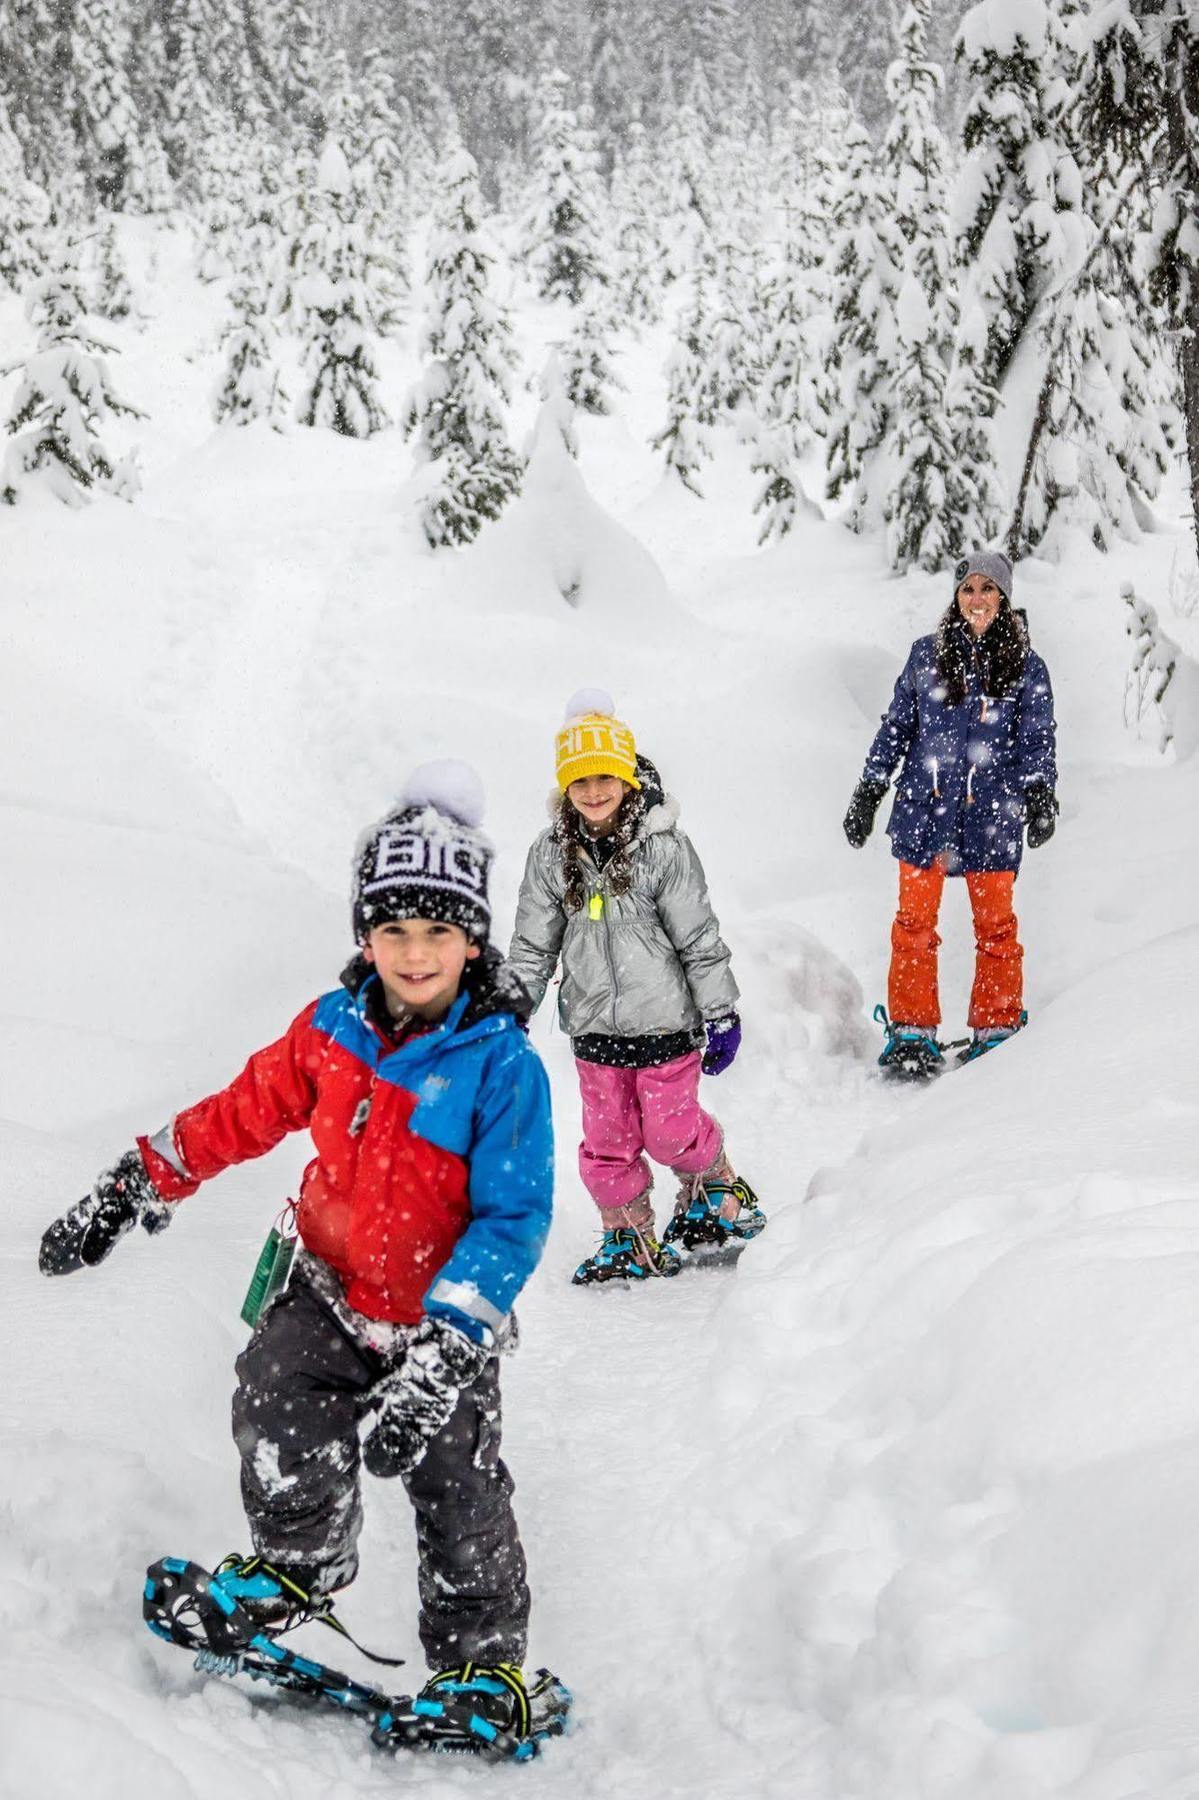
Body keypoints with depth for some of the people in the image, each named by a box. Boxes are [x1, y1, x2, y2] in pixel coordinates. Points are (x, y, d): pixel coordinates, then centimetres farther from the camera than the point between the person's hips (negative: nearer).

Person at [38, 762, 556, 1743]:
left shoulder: (501, 1064, -20)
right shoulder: (331, 1030, -6)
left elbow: (513, 1216, -22)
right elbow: (242, 1112, 7)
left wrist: (444, 1350, -31)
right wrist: (135, 1188, 7)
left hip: (443, 1319, -3)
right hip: (332, 1290, 3)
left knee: (459, 1500, 1)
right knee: (277, 1396, -21)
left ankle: (484, 1662, 23)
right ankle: (302, 1565, 5)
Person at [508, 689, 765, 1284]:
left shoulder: (662, 847, -10)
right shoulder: (552, 854, 0)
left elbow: (700, 937, -7)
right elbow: (533, 943, 8)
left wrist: (721, 1014, -5)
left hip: (664, 1021, -3)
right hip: (594, 1027, 4)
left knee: (671, 1132, 4)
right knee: (607, 1142, 9)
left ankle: (721, 1194, 33)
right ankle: (629, 1241, 25)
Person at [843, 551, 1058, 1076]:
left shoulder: (1026, 666, 3)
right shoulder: (926, 656, 6)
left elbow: (1037, 740, 1)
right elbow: (896, 728, 11)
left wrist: (1040, 797, -15)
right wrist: (867, 793, 9)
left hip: (992, 814, -1)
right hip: (924, 809, 1)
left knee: (994, 924, 4)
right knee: (914, 922, 2)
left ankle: (996, 1028, 17)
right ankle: (912, 1032, 10)